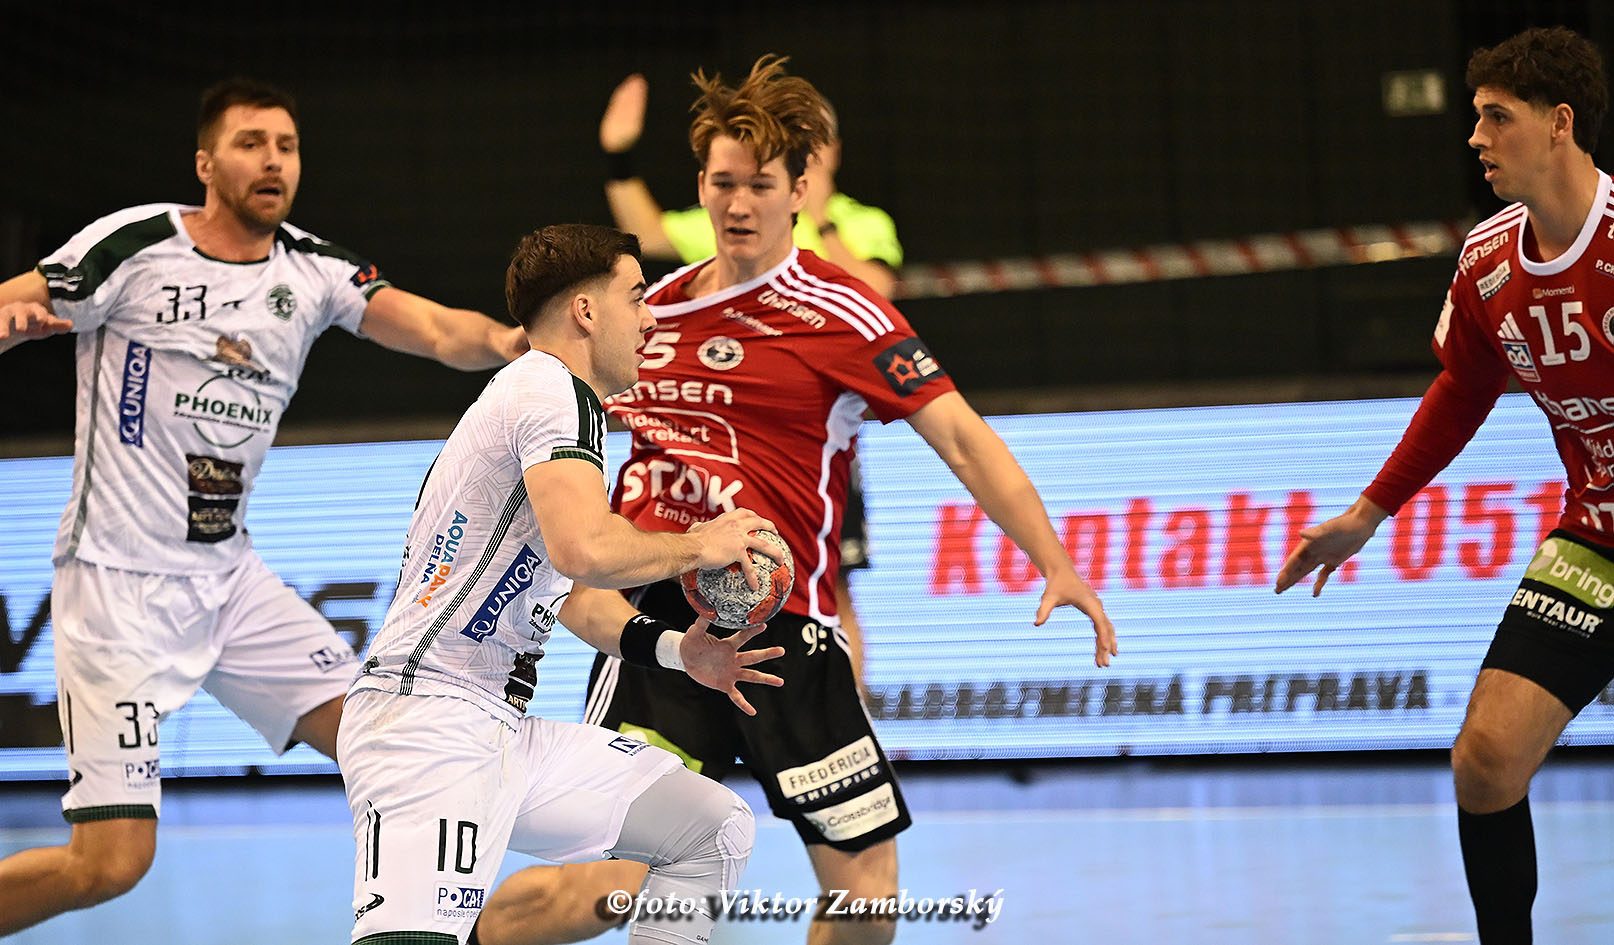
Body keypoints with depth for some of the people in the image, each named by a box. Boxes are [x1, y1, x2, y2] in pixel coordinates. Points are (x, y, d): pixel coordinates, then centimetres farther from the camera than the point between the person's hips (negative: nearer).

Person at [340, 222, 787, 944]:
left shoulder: (548, 394, 22)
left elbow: (572, 591, 30)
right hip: (424, 719, -11)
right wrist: (698, 546, -10)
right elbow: (585, 550, -27)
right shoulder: (554, 391, -9)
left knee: (715, 828, 12)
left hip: (507, 731, 11)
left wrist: (672, 649, 15)